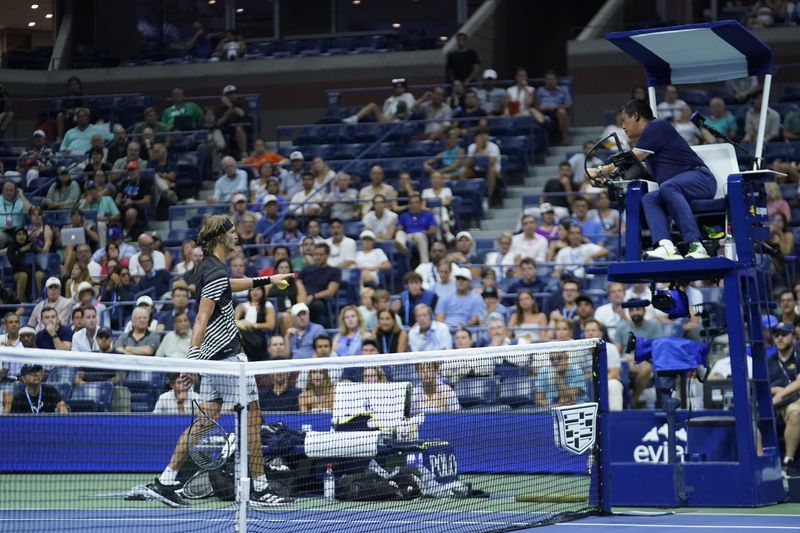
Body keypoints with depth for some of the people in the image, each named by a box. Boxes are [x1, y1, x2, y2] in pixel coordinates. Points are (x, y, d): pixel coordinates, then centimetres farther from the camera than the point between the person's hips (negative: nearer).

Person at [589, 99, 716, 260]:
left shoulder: (656, 127, -6)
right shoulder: (646, 136, 25)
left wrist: (600, 172, -3)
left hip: (700, 177, -9)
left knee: (667, 187, -35)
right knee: (649, 199, -14)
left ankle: (696, 246, -46)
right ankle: (666, 246, -40)